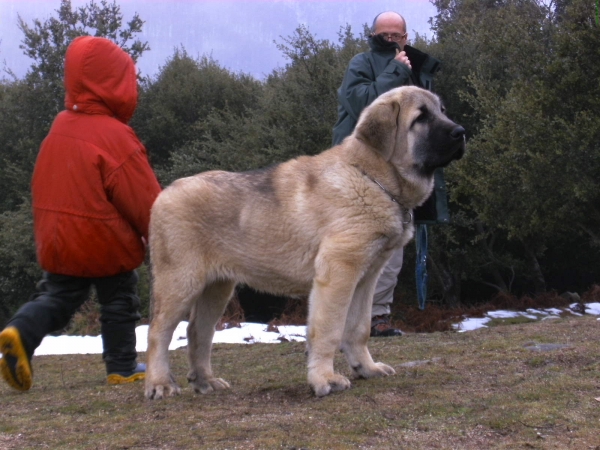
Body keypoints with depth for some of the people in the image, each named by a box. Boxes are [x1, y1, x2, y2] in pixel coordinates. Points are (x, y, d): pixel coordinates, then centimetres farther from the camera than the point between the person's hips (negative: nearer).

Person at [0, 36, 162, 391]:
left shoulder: (60, 127, 2)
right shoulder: (115, 136, -20)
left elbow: (46, 186, 12)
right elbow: (145, 201, -16)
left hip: (57, 241, 6)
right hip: (106, 244, -6)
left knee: (58, 296, 17)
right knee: (119, 301, 12)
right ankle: (123, 369, 20)